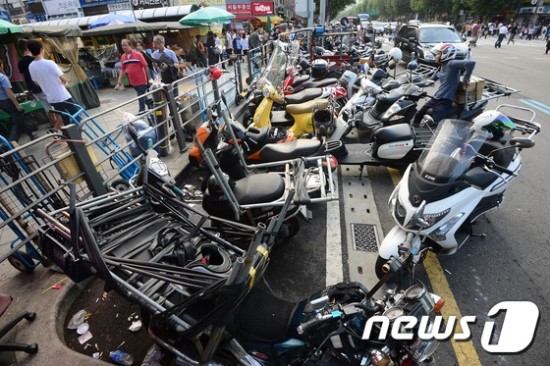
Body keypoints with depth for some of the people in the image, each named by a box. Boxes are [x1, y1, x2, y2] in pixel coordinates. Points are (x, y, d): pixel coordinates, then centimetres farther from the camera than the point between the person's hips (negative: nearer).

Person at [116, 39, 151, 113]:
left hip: (142, 80, -5)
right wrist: (120, 80, 3)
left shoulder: (138, 54, -10)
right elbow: (123, 69, 11)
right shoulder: (123, 57, 5)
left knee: (141, 97, -4)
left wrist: (149, 78, -11)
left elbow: (145, 66, -9)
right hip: (133, 81, 6)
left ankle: (141, 112, 3)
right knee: (141, 96, 17)